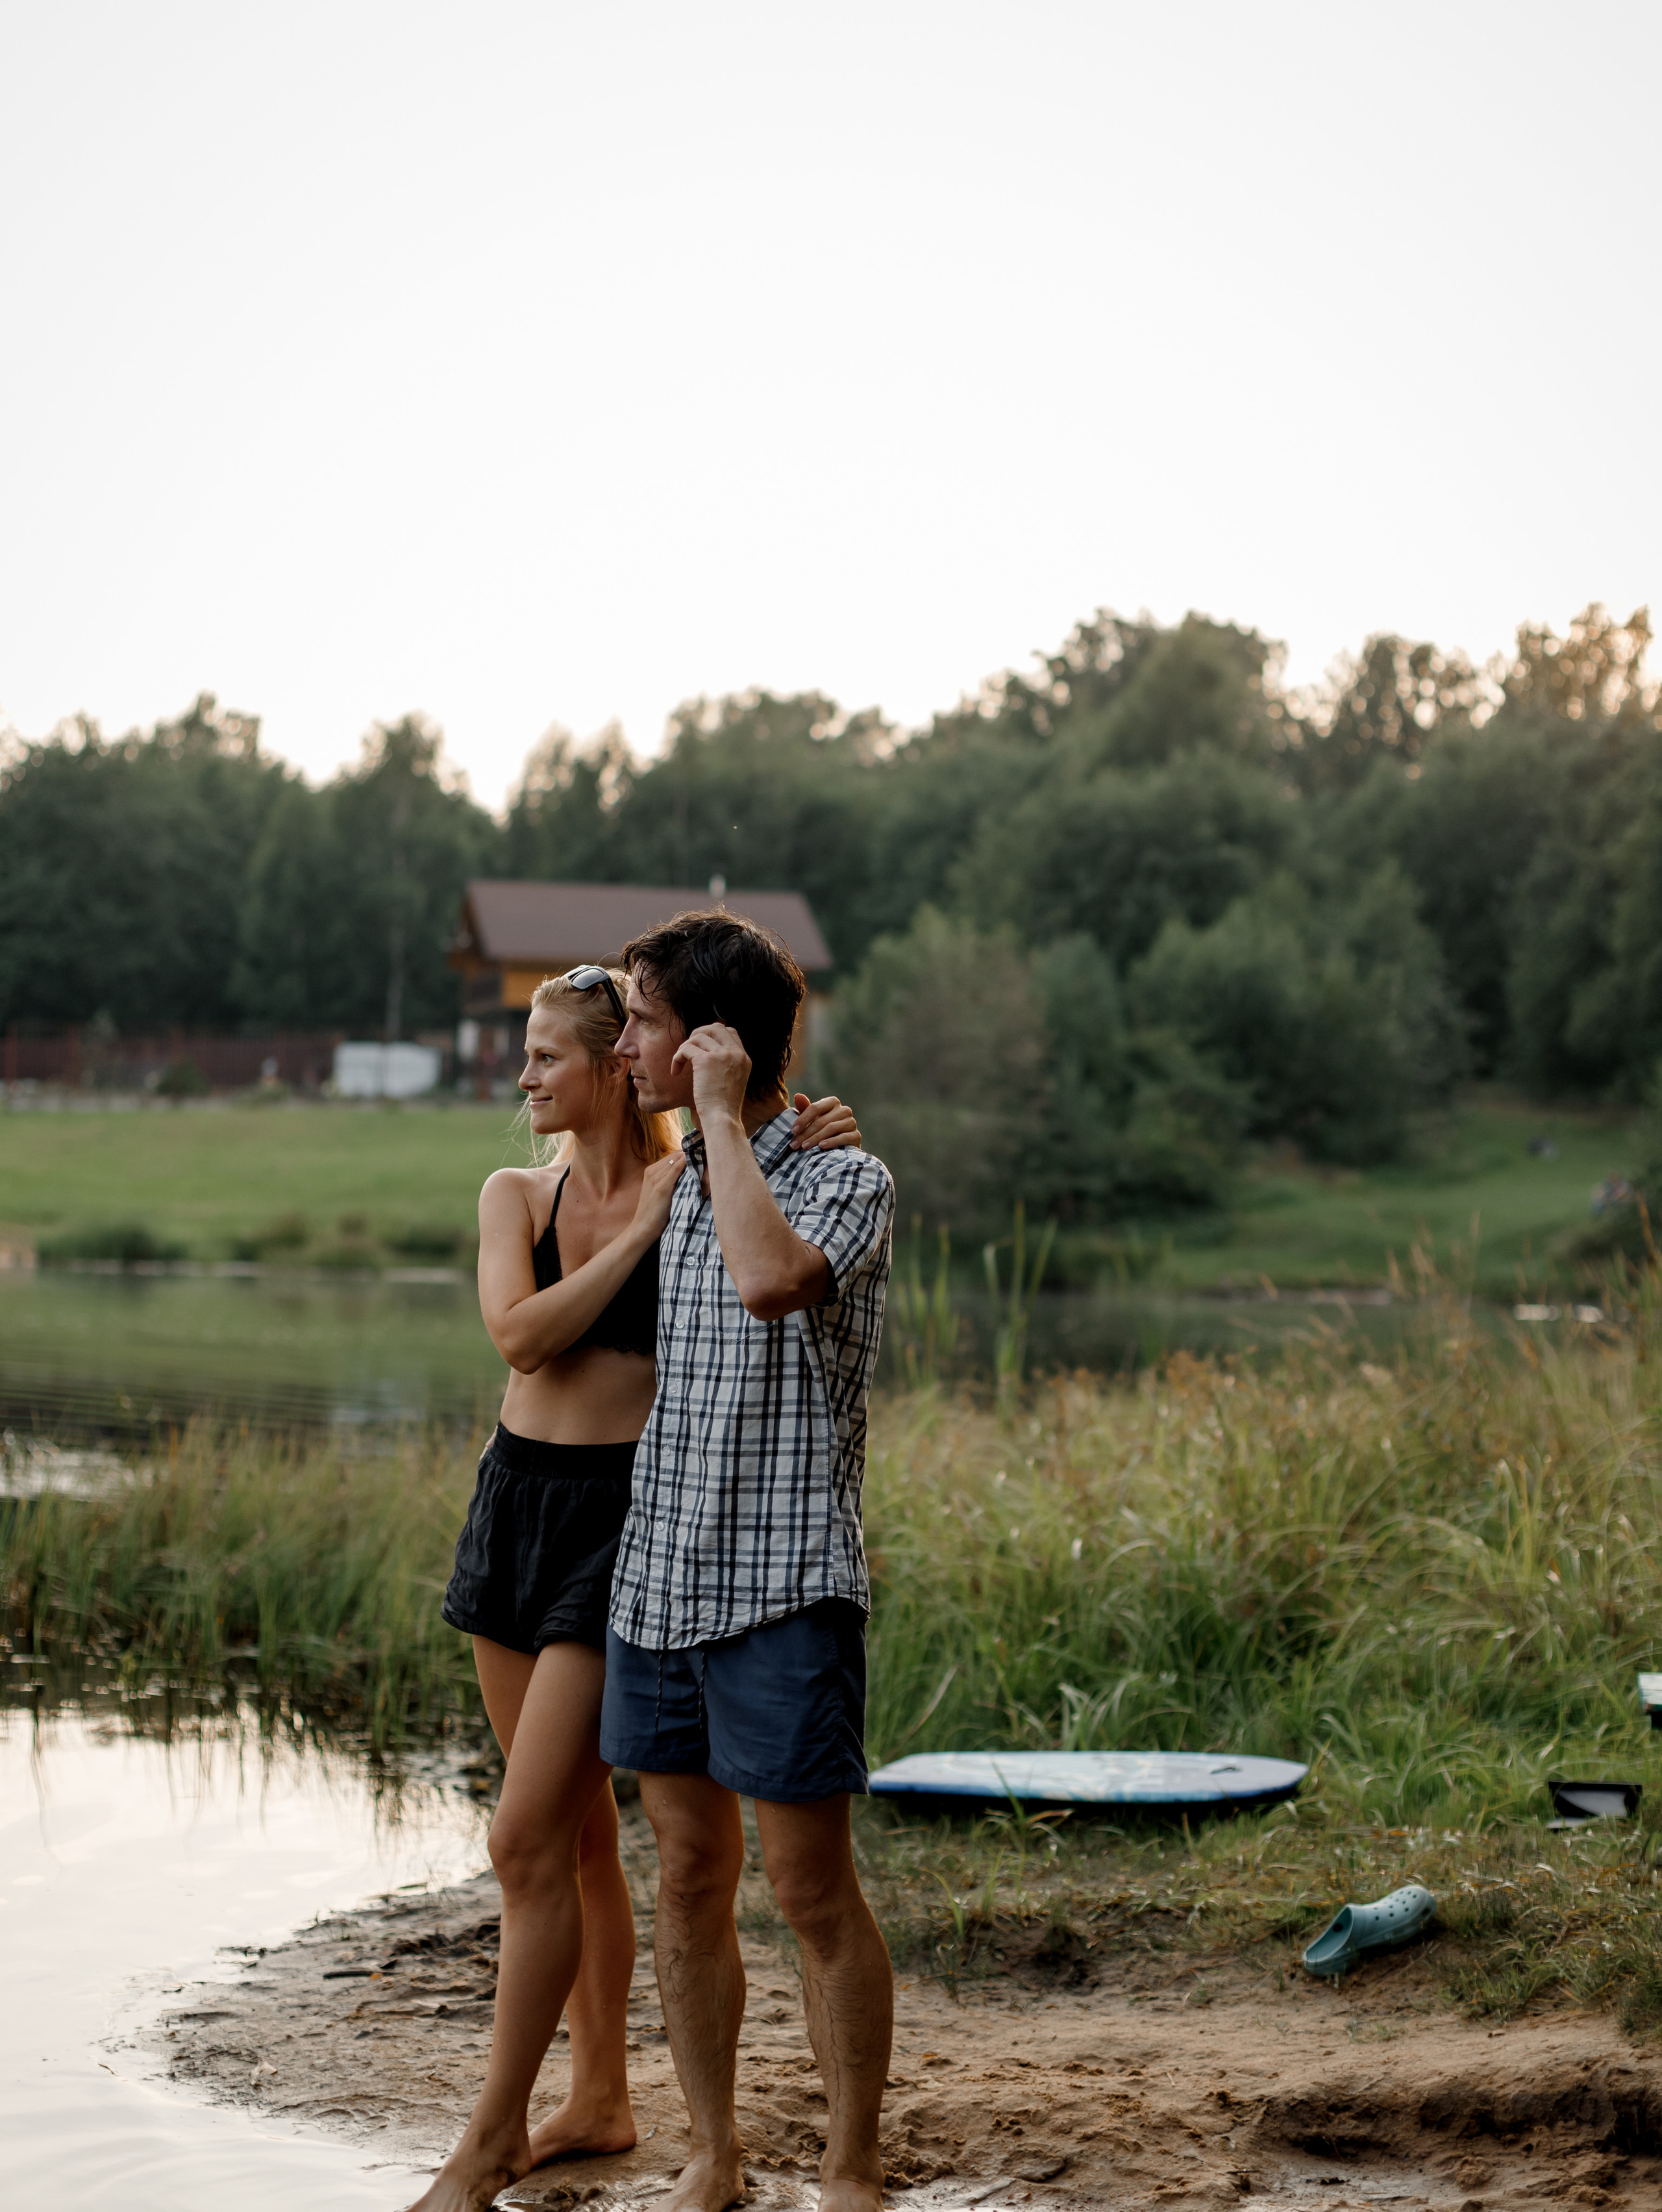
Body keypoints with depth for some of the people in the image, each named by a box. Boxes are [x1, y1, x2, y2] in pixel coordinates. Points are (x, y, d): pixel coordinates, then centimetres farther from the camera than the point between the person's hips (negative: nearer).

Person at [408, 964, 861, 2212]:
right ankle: (601, 2099, 27)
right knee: (579, 1828, 15)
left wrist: (828, 1157, -23)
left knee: (527, 1839, -8)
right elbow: (519, 1332, -11)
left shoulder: (702, 1187, -7)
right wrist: (642, 1230, -14)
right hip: (516, 1500, 6)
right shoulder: (518, 1195, 4)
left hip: (627, 1515, -5)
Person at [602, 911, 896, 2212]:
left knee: (813, 1892, 0)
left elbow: (772, 1280, -31)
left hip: (784, 1587, -7)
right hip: (659, 1573, 7)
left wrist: (723, 1113, -21)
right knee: (690, 1880, 11)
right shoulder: (678, 1180, 13)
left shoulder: (844, 1181, -9)